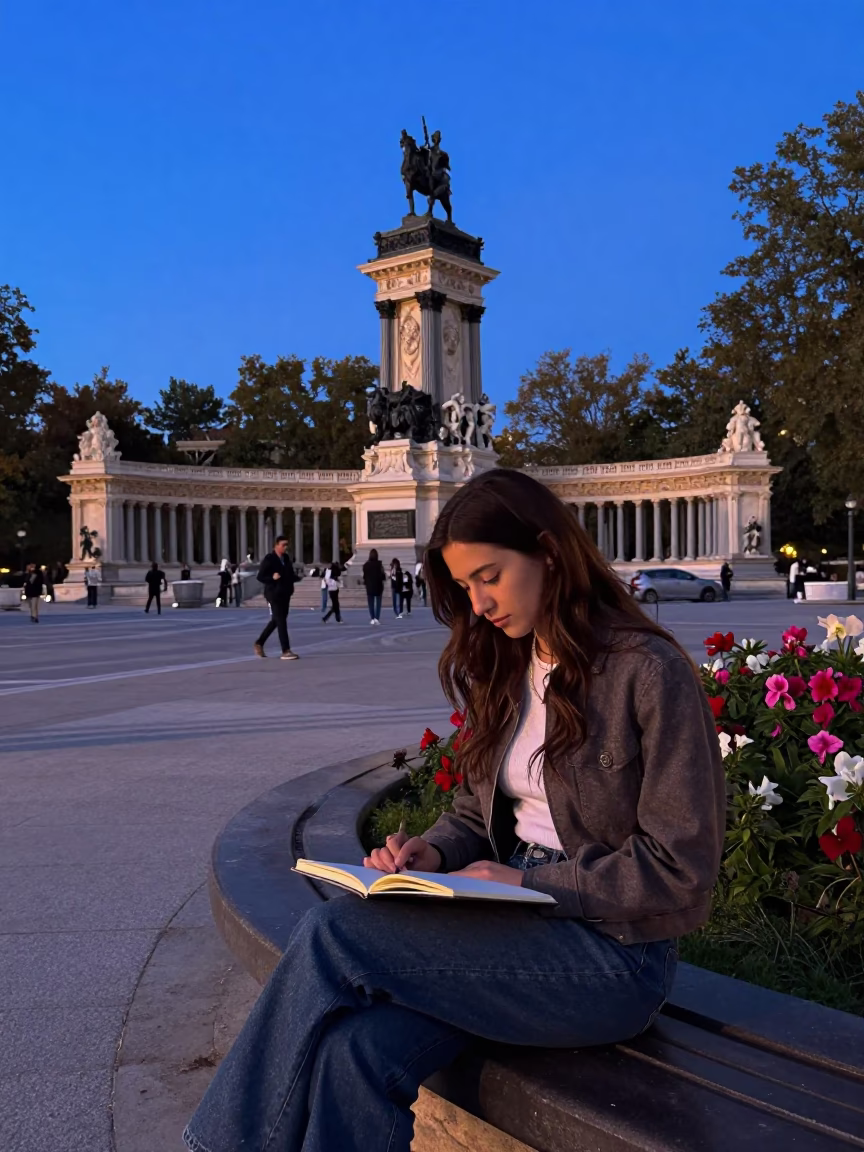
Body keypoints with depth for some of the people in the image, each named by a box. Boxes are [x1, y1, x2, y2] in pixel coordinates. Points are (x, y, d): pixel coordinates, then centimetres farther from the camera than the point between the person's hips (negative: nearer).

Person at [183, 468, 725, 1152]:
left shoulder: (649, 672, -12)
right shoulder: (506, 669, 12)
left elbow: (680, 869, -13)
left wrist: (529, 882, -16)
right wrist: (435, 852, -3)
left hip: (615, 953, -6)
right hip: (521, 923, 6)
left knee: (332, 935, -20)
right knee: (358, 1053, -23)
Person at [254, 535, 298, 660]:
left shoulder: (286, 558, 11)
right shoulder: (269, 559, -10)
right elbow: (260, 576, -11)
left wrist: (290, 586, 5)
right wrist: (272, 577, -28)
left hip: (285, 594, 8)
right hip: (274, 594, -8)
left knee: (276, 621, 15)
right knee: (281, 621, -9)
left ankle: (259, 643, 30)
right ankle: (286, 651, -9)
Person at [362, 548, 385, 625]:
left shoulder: (366, 565, -2)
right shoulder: (379, 564, -10)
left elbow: (364, 576, 1)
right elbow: (382, 575, -11)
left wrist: (365, 582, 17)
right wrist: (384, 578, 9)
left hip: (369, 586, 2)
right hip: (378, 585, -2)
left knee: (371, 603, 9)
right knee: (378, 603, 5)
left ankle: (372, 618, 4)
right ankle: (377, 618, -6)